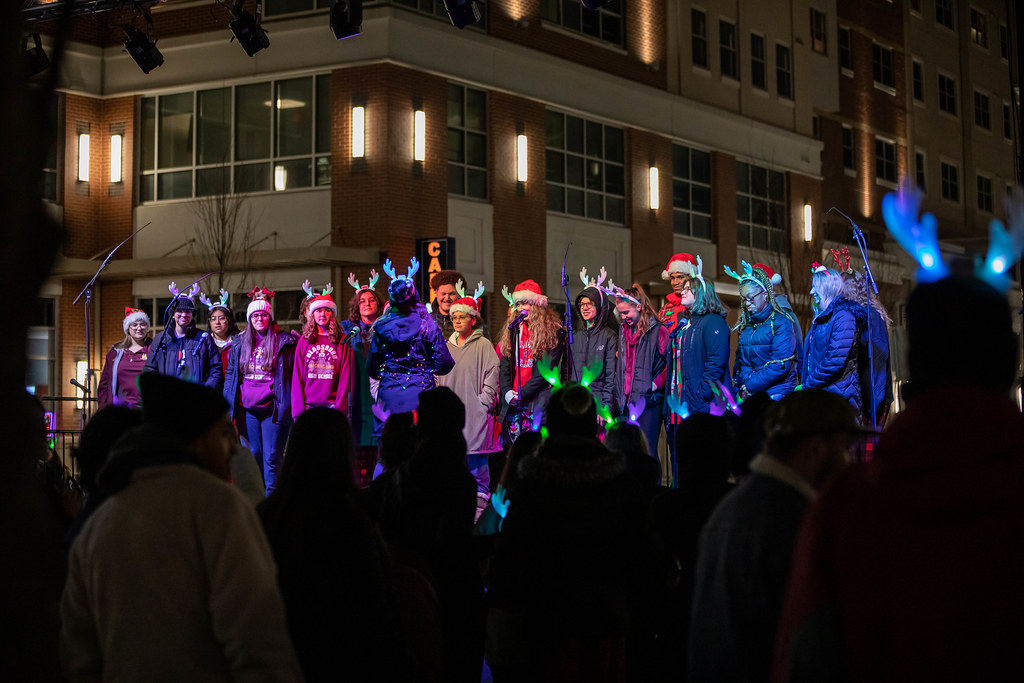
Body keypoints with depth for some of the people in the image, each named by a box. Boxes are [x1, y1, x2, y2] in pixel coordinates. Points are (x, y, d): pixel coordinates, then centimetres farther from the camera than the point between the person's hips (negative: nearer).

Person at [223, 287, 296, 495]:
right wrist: (228, 405, 8)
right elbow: (230, 374, 16)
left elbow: (294, 375, 2)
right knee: (254, 454, 7)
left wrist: (289, 404, -6)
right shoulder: (240, 344, 13)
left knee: (271, 457, -4)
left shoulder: (283, 343, 2)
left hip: (272, 408, -4)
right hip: (247, 409, 4)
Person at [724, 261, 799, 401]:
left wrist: (750, 386, -10)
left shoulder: (781, 322, -4)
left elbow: (781, 366, -11)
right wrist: (739, 389, 4)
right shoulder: (745, 324, 16)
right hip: (747, 395, 5)